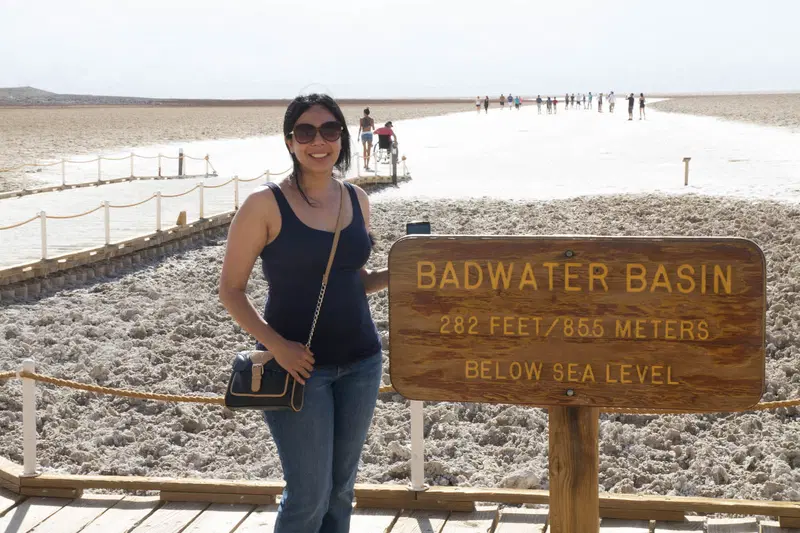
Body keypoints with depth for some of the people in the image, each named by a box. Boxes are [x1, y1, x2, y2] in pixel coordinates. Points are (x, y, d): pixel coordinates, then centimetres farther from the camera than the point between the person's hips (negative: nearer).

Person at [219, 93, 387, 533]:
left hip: (361, 363, 5)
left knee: (341, 489, 13)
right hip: (299, 364, -5)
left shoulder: (356, 199, 5)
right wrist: (276, 345, -19)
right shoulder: (266, 205, -10)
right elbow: (230, 290, -7)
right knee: (309, 495, -4)